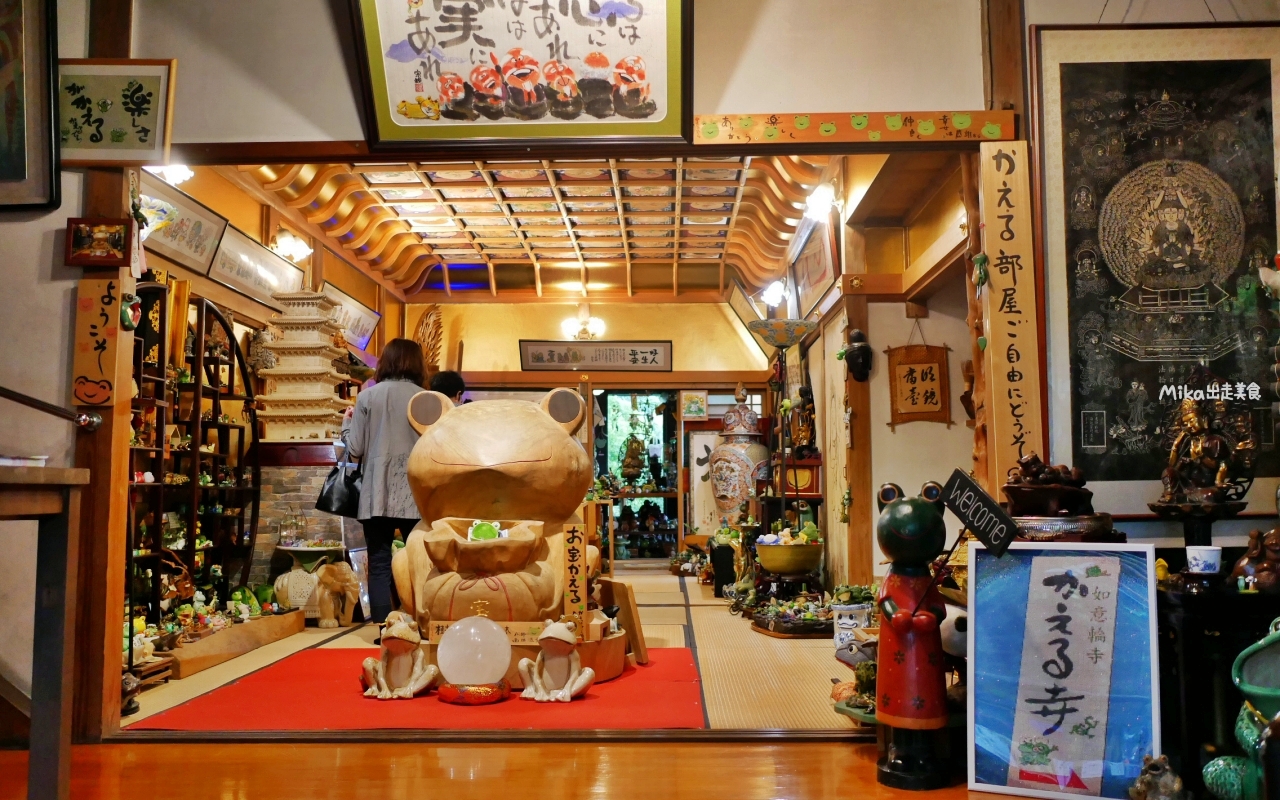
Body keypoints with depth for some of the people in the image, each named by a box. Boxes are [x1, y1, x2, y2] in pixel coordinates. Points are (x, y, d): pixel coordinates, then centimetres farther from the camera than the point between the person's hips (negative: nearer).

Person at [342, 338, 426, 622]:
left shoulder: (367, 396, 0)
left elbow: (355, 449, 1)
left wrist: (347, 422, 19)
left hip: (377, 495, 0)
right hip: (415, 495, 0)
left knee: (379, 565, 6)